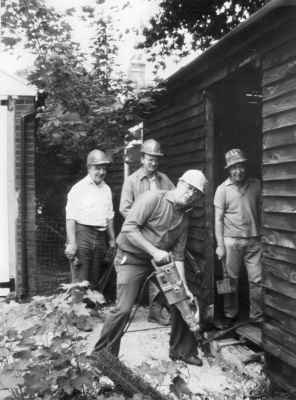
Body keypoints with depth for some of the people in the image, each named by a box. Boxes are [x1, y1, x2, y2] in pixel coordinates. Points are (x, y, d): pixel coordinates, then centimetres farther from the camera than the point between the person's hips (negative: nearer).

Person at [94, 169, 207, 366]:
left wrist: (184, 287, -6)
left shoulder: (185, 217, 4)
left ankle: (182, 351, 26)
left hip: (160, 261, 7)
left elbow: (178, 255, 2)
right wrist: (154, 251, -29)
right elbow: (128, 228, -24)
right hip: (132, 258, -7)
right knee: (123, 309, -15)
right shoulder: (153, 198, -17)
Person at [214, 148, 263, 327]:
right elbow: (218, 219, -3)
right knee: (231, 279, 6)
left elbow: (261, 211, 10)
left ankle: (257, 317, 16)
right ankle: (230, 314, 23)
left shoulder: (256, 184, 4)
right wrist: (220, 245, -8)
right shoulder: (223, 189, -3)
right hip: (231, 241, -2)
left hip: (254, 240, 2)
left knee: (257, 280, 2)